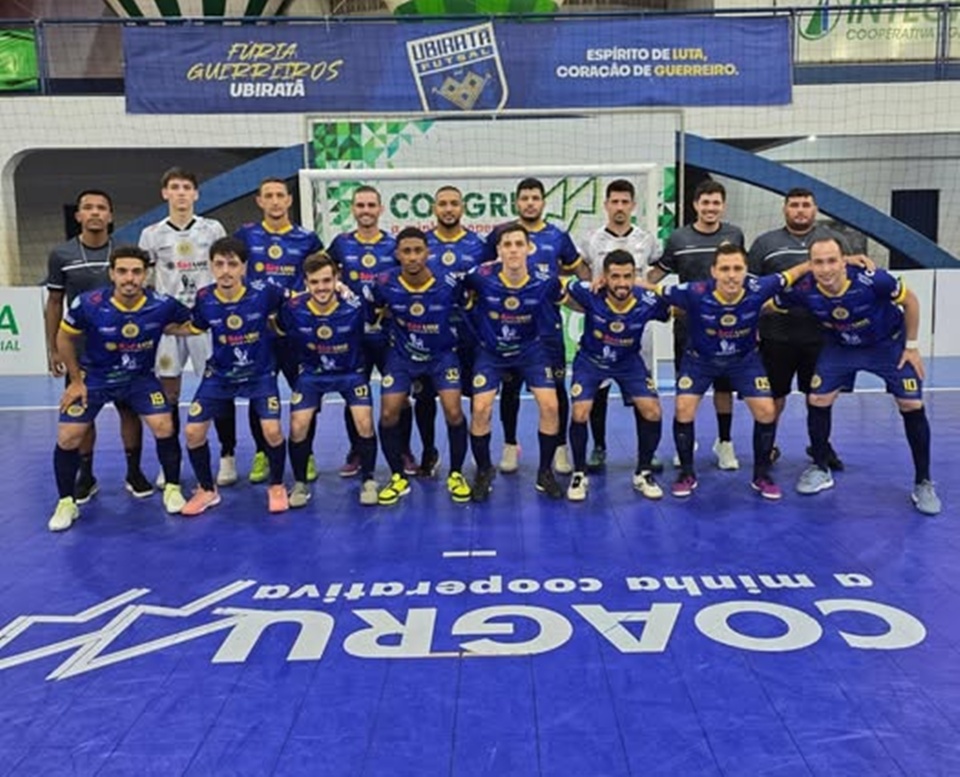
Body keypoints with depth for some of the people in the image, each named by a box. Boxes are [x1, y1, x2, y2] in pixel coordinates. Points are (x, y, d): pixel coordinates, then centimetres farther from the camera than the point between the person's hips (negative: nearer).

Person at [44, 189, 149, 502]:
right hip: (80, 351, 0)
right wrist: (53, 349, 2)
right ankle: (86, 477, 21)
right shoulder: (61, 255, -1)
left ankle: (134, 473, 18)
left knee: (130, 410, 4)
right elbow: (54, 304, 5)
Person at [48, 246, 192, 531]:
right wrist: (76, 380, -2)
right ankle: (66, 503, 15)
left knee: (164, 427, -15)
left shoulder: (162, 305, -23)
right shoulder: (88, 304, -24)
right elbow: (64, 338, -6)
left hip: (140, 378, 0)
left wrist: (169, 328, -17)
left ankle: (172, 489, 8)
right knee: (68, 437, -5)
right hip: (94, 378, 0)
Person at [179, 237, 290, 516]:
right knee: (193, 432, -5)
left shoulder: (263, 291, -22)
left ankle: (277, 487, 12)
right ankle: (206, 490, 20)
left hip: (260, 373, -2)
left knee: (272, 430, -17)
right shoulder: (204, 298, -14)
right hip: (219, 374, 3)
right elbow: (195, 328, 6)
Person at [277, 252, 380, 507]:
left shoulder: (355, 306, -24)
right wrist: (300, 355, 0)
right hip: (312, 373, 1)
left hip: (351, 371, -1)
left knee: (365, 423, -17)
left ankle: (368, 480, 7)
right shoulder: (293, 308, -21)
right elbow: (280, 332, 0)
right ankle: (300, 484, 13)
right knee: (298, 426, -11)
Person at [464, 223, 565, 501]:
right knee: (480, 409, -12)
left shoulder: (544, 281, -21)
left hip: (531, 350, 1)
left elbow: (565, 300, 1)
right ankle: (483, 472, 14)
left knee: (550, 406, -12)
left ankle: (545, 473, 9)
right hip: (490, 351, -1)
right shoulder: (481, 276, -24)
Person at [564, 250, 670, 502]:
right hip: (590, 360, -1)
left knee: (652, 412, -11)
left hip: (628, 361, 1)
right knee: (580, 413, -17)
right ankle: (579, 474, 7)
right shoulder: (590, 294, -29)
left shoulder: (647, 302, -25)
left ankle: (643, 473, 11)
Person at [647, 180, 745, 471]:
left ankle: (725, 442, 23)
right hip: (688, 324, 0)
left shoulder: (734, 235, 2)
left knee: (724, 385, 8)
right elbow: (657, 272, 4)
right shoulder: (678, 238, -2)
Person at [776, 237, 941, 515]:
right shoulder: (803, 290, -29)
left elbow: (910, 301, -16)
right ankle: (821, 470, 14)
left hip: (888, 343, -2)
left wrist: (912, 346, -11)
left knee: (912, 407, -6)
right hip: (841, 347, 2)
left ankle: (923, 484, 9)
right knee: (817, 401, -7)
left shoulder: (871, 280, -34)